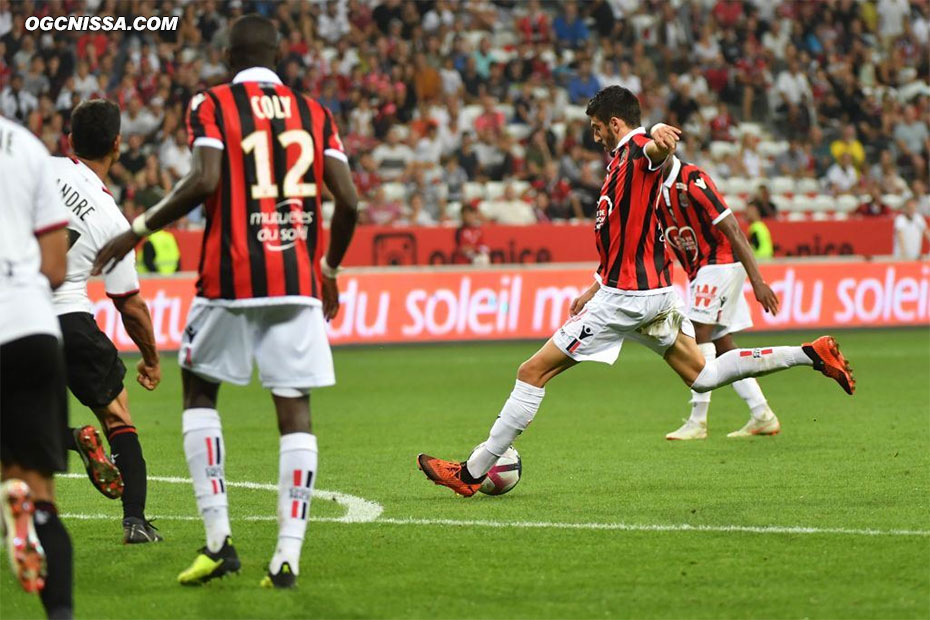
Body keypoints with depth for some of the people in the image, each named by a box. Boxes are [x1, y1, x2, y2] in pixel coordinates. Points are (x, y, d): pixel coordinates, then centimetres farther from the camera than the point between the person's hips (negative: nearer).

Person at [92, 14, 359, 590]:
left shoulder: (212, 105, 1)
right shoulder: (315, 113, 12)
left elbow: (204, 180, -14)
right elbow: (348, 200, 5)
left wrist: (137, 231, -4)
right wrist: (331, 268, 20)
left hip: (231, 278, -2)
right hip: (298, 281, 2)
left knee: (199, 391, 15)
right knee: (295, 412, 3)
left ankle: (218, 538, 5)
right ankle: (288, 558, -5)